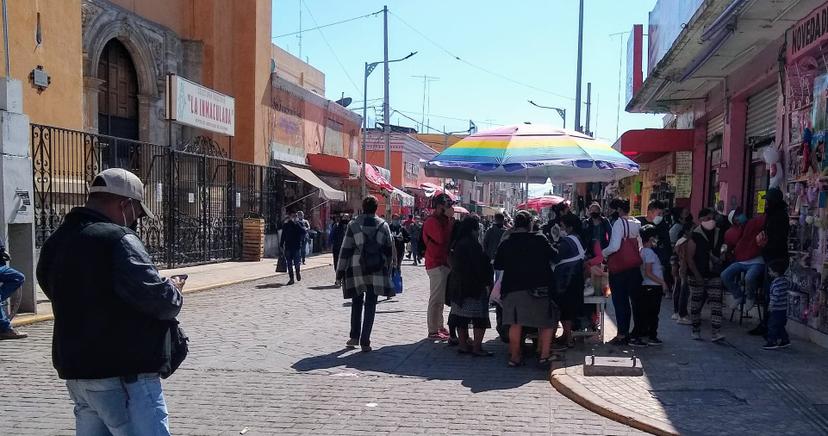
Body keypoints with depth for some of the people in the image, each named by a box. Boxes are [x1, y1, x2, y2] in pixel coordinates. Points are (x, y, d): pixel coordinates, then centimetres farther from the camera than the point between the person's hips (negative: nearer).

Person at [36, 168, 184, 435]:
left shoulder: (56, 243, 11)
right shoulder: (117, 239, -17)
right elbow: (159, 300, -22)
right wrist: (173, 289, 1)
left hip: (75, 370, 9)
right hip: (123, 375, -9)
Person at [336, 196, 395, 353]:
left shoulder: (353, 224, -3)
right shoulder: (383, 225, 2)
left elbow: (346, 249, -3)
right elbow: (389, 249, 6)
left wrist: (340, 270, 3)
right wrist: (388, 268, 16)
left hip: (356, 269, 0)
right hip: (376, 270, 0)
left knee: (357, 303, 16)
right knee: (370, 305, 3)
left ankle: (355, 337, 17)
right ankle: (365, 342, 1)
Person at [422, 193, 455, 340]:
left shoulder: (441, 220, 17)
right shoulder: (432, 221, -14)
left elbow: (449, 238, 15)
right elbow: (443, 239, -27)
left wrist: (450, 219, 3)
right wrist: (450, 219, -21)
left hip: (443, 263, 10)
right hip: (437, 264, -10)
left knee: (440, 298, 17)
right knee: (436, 298, -7)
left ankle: (439, 326, 27)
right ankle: (433, 331, -3)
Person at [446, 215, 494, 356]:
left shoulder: (457, 243, 7)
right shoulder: (473, 244, -17)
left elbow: (451, 262, 14)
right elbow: (481, 266, -17)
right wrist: (488, 282, -10)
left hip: (458, 285, 9)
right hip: (474, 286, -9)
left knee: (461, 316, 12)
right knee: (480, 318, -2)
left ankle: (463, 344, 19)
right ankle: (477, 347, -4)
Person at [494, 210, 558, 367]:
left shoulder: (505, 243, 0)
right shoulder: (539, 239, -7)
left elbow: (497, 265, 8)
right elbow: (553, 256, 1)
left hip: (512, 288, 3)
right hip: (538, 287, -2)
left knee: (515, 324, 10)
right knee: (546, 322, 10)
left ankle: (515, 356, 13)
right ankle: (545, 355, 5)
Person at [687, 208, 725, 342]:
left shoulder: (718, 233, 6)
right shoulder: (695, 236, -9)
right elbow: (690, 258, -9)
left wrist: (719, 260, 2)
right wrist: (697, 276, -13)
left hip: (714, 275, 4)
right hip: (697, 275, -4)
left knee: (716, 302, -5)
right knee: (696, 303, 6)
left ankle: (715, 332, -7)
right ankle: (696, 330, 19)